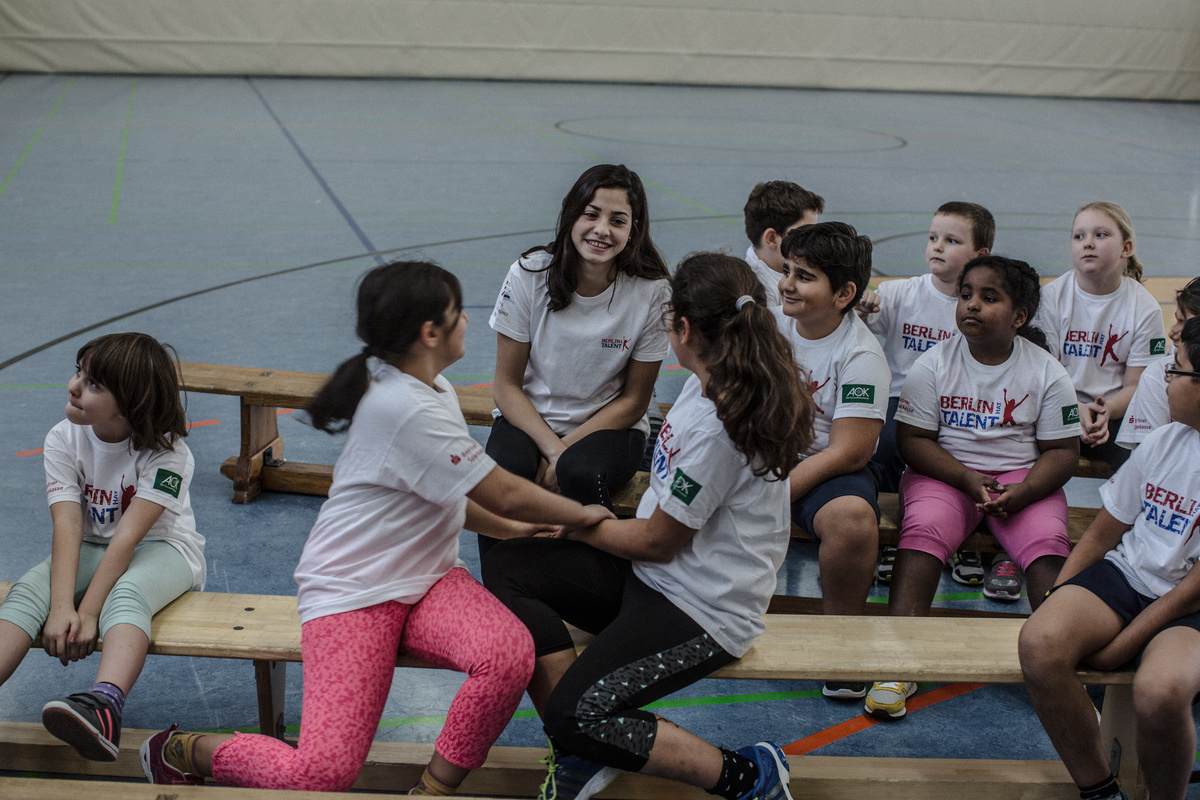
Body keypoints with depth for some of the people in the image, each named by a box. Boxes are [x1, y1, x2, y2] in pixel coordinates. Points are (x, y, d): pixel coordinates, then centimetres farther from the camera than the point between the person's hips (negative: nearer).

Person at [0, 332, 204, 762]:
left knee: (125, 595, -38)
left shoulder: (166, 453, -18)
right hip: (90, 550, 5)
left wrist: (89, 612, -33)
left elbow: (127, 536, -26)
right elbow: (68, 526, -18)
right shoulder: (64, 440, -7)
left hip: (161, 548, -4)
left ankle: (103, 708, -63)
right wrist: (62, 607, -31)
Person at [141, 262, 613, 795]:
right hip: (351, 593, -8)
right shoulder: (405, 407, -21)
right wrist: (583, 515, 1)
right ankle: (181, 751, 7)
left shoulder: (433, 388, 10)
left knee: (510, 654, -25)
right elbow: (505, 495, -14)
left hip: (426, 579, 8)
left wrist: (505, 527, 15)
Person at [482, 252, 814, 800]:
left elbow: (658, 541, -15)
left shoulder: (718, 425, -26)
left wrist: (577, 524, -1)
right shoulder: (707, 384, 3)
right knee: (505, 567, -2)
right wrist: (609, 516, 8)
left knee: (574, 718, -22)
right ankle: (580, 750, -2)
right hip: (654, 575, 10)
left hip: (702, 611, -10)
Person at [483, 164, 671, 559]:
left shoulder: (652, 293, -11)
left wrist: (565, 450, -16)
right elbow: (507, 385, -5)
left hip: (608, 425, -1)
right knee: (504, 471, -32)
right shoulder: (529, 276, -10)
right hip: (530, 419, 1)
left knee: (581, 473, -34)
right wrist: (551, 448, -20)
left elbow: (633, 401, -4)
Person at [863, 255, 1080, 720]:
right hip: (944, 473, 0)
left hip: (1023, 478, 1)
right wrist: (966, 478, -16)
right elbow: (912, 439, -2)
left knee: (1048, 542, -29)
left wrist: (1023, 491, -17)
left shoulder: (1046, 372, 1)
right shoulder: (934, 364, 1)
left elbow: (1063, 450, 2)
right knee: (923, 528, -30)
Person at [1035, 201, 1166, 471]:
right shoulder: (1052, 296, -2)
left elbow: (1135, 385, -2)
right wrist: (1076, 409, -25)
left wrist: (1107, 410, -25)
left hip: (1116, 411, 0)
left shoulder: (1145, 308, -2)